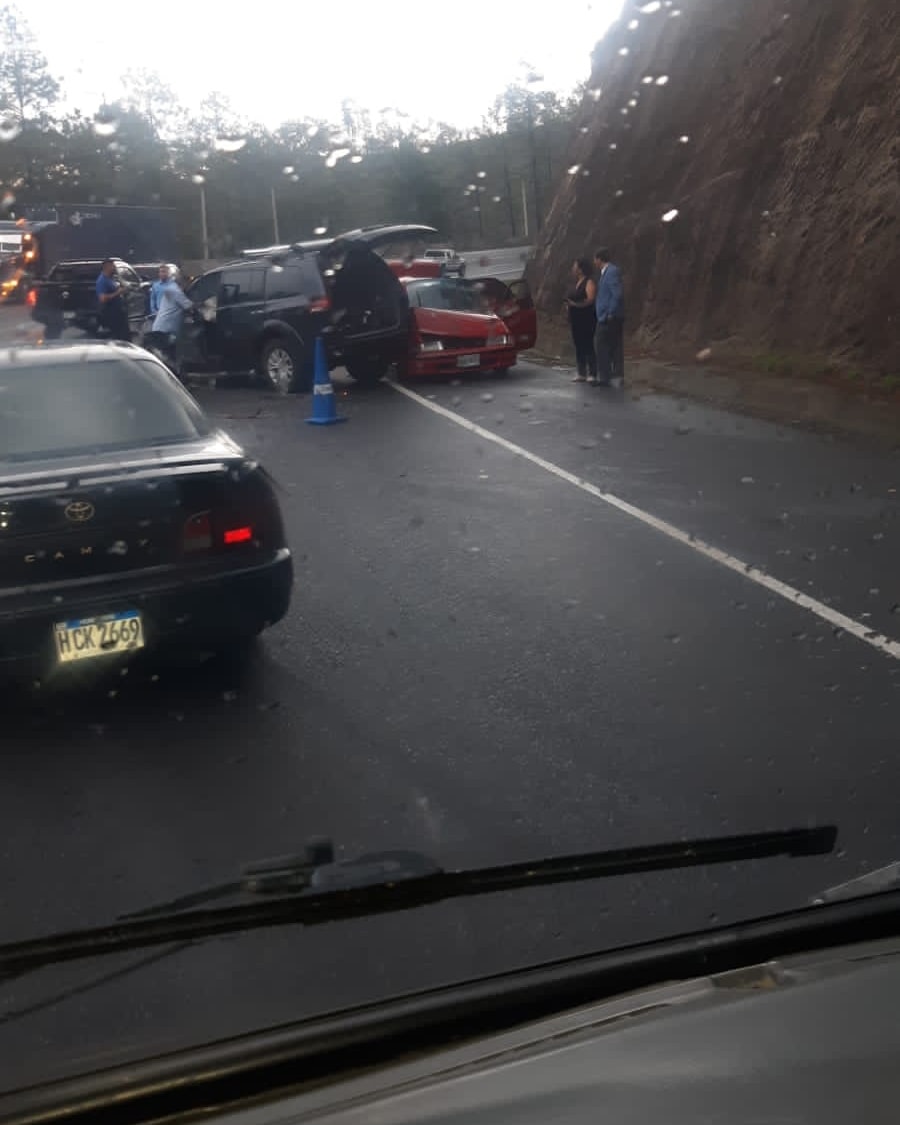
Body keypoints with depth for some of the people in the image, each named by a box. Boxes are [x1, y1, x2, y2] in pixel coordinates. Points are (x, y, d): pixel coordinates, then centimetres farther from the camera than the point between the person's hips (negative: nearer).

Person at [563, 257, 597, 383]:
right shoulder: (577, 282, 17)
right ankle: (581, 373, 15)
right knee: (578, 346, 10)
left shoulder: (589, 282, -10)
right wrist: (569, 304, 5)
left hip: (586, 319, -9)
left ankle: (592, 375, -9)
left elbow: (591, 299, -20)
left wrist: (575, 304, -28)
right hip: (576, 320, 9)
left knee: (588, 346, -10)